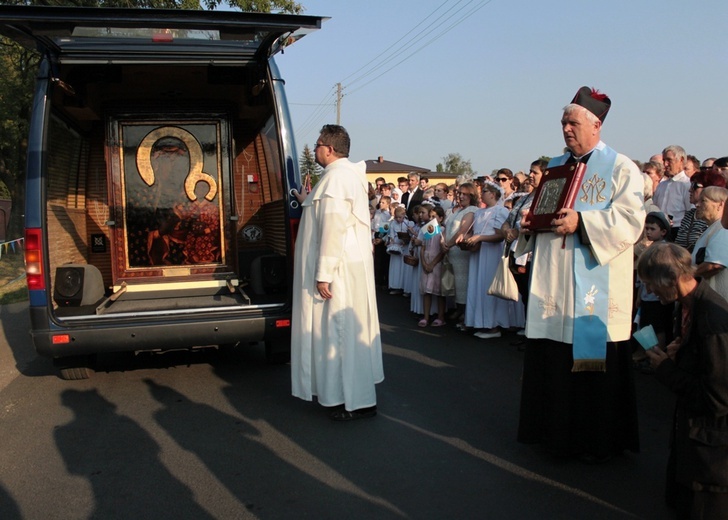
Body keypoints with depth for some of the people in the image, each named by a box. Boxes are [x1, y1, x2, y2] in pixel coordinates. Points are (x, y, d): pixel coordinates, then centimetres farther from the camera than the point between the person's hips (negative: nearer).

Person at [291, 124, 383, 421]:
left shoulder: (336, 177, -17)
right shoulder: (350, 174, 15)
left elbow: (333, 228, -23)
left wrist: (323, 273, -23)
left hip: (340, 269, -10)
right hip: (351, 265, 11)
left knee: (340, 330, -4)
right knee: (344, 330, 16)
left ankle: (358, 402, 5)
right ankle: (356, 394, 27)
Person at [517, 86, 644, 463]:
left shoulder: (621, 168, -1)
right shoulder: (554, 167, 16)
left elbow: (630, 220, -13)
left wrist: (582, 222, -24)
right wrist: (529, 220, -2)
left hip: (597, 284, -5)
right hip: (554, 285, 5)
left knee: (597, 361, 2)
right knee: (553, 360, 8)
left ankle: (600, 440, 17)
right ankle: (559, 432, 23)